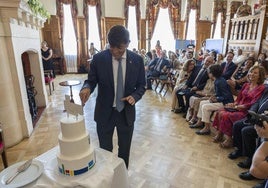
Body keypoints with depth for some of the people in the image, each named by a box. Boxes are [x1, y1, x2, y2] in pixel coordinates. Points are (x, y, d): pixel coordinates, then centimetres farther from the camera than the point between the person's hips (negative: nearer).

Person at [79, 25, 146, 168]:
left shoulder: (137, 60, -7)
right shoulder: (98, 58, -10)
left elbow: (141, 85, 1)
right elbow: (91, 80, -1)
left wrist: (134, 96, -19)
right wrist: (86, 88, -25)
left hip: (126, 113, 1)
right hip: (104, 113, -1)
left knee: (124, 150, 19)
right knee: (104, 150, 16)